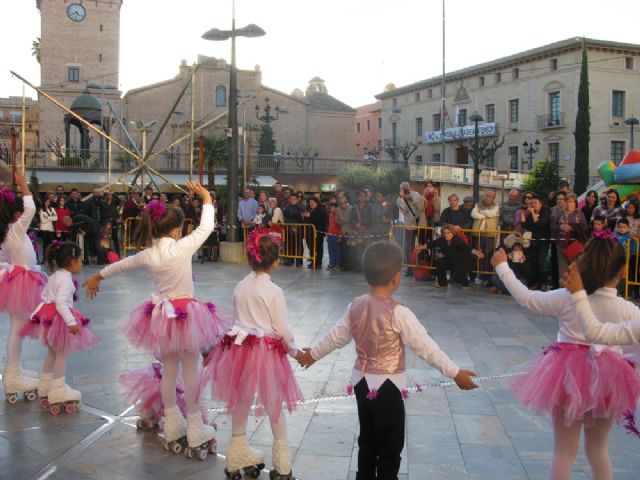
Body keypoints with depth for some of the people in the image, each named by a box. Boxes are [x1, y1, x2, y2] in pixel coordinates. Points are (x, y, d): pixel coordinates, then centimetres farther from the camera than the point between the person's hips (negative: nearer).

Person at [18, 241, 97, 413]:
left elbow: (44, 295, 16)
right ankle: (57, 391, 7)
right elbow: (61, 303, -29)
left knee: (52, 352, 22)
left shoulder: (54, 276, 10)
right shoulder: (66, 280, -20)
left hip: (48, 317, 10)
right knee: (62, 354, 0)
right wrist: (71, 322, -35)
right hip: (59, 320, -10)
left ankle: (45, 385, 35)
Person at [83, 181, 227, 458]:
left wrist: (97, 277, 35)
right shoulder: (182, 248, -18)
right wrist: (206, 198, 9)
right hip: (187, 314, -5)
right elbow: (207, 226, -6)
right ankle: (195, 430, 14)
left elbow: (121, 264, 17)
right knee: (191, 370, 6)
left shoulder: (148, 255, -2)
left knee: (168, 370, 17)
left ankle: (172, 428, 30)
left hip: (161, 315, 5)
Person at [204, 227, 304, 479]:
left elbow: (238, 319, 8)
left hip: (240, 349, 4)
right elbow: (282, 329, -11)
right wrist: (294, 351, 5)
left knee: (241, 402, 17)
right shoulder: (274, 291, -13)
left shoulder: (240, 287, 1)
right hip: (267, 353, -4)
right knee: (274, 405, 11)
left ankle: (239, 454, 33)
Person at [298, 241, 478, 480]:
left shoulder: (356, 306, -2)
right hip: (386, 386, -6)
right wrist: (455, 372, -13)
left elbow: (336, 336, 9)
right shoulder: (398, 313, -21)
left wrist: (313, 354, 26)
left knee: (367, 440, 21)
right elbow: (425, 346, -19)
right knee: (390, 446, 9)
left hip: (362, 381, 6)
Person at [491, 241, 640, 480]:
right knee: (598, 449, 21)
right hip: (605, 380, 1)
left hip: (568, 376, -1)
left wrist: (502, 267, 11)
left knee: (564, 451, 9)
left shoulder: (565, 298, -10)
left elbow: (526, 297, 0)